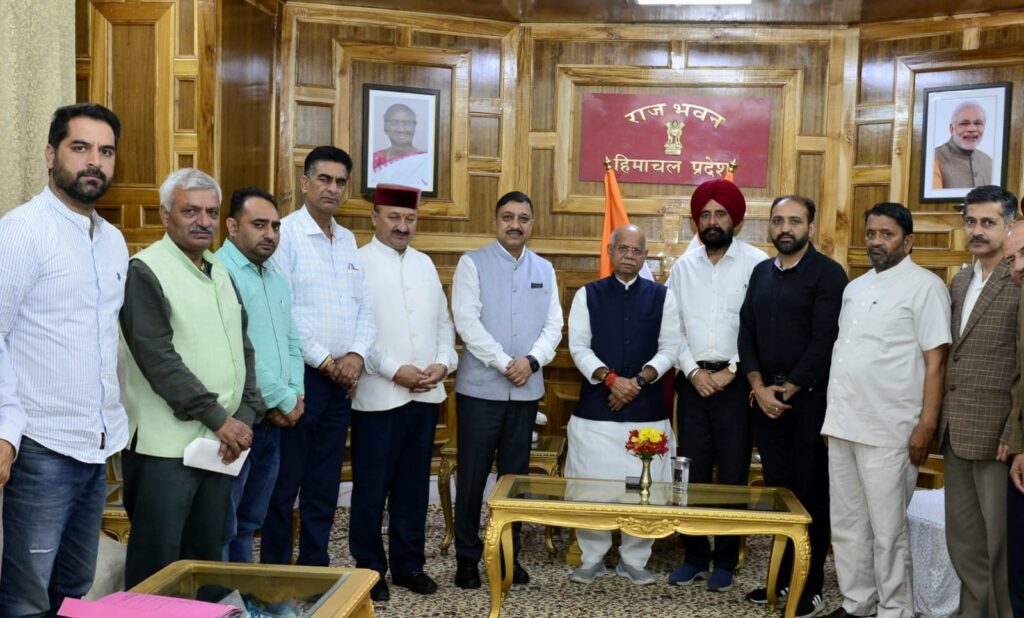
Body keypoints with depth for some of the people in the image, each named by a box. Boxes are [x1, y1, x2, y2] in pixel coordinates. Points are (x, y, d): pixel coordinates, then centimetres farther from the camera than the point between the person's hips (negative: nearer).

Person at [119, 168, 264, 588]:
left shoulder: (221, 274, 15)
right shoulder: (146, 271, -7)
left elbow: (243, 349, 15)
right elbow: (159, 359, -15)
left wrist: (246, 414, 1)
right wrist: (218, 417, -15)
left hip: (220, 443, 7)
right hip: (166, 446, -7)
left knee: (206, 559, 13)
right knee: (157, 565, -2)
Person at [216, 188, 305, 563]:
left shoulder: (276, 280, 16)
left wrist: (295, 395, 3)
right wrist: (285, 401, -11)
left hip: (274, 420, 8)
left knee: (249, 523, 18)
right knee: (222, 529, 0)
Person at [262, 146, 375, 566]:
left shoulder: (348, 240, 14)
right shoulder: (286, 234, -7)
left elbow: (365, 306, 12)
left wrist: (355, 355, -4)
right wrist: (326, 361, -11)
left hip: (341, 379, 7)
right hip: (300, 375, -6)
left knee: (325, 484, 12)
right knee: (285, 484, 1)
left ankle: (315, 570, 23)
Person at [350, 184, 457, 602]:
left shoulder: (425, 264, 14)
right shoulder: (357, 263, -5)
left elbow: (443, 321, 14)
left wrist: (442, 363, -2)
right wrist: (395, 371, -16)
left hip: (425, 394, 5)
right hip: (378, 396, -5)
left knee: (413, 484, 13)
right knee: (372, 487, 5)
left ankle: (408, 564, 25)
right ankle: (370, 568, 18)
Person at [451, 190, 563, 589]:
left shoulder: (544, 270, 11)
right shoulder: (472, 264, -1)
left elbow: (553, 325, 7)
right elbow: (467, 321, -10)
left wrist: (532, 360, -11)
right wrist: (504, 363, -15)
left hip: (526, 390, 4)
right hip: (480, 387, -3)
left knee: (515, 474, 10)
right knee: (473, 475, 2)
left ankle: (509, 554, 21)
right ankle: (467, 557, 15)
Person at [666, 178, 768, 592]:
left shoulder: (757, 263, -4)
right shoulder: (684, 266, 9)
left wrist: (731, 372, -11)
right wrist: (693, 371, -5)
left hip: (735, 382, -3)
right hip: (692, 380, 3)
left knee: (732, 473, 4)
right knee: (692, 472, 8)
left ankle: (725, 561, 16)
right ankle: (695, 556, 20)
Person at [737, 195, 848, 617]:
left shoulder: (827, 274, -6)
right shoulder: (761, 272, 13)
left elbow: (825, 342, -13)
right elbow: (746, 333, 9)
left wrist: (788, 391, -11)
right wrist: (759, 387, -4)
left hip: (810, 400, -5)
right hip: (766, 399, 5)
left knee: (810, 492, 2)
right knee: (778, 488, 10)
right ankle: (783, 577, 21)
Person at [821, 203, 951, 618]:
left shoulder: (924, 286, -6)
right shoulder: (856, 287, 15)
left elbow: (935, 361, -11)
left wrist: (926, 426, -15)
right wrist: (833, 415, 15)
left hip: (888, 431, -7)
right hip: (843, 426, 7)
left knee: (887, 530, 2)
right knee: (846, 525, 14)